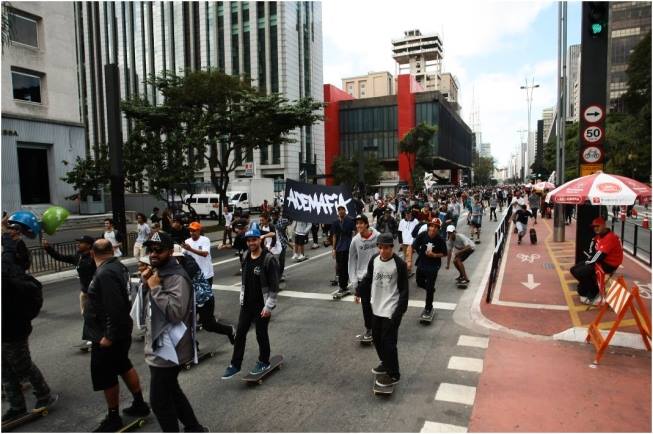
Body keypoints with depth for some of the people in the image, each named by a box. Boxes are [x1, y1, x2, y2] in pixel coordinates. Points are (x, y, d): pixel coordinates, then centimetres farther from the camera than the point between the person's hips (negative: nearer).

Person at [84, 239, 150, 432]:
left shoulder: (105, 274, -26)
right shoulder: (118, 266, 2)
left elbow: (114, 308, -30)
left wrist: (109, 336, -23)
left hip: (107, 336, -9)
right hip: (121, 330, 9)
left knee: (105, 376, 7)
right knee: (124, 366, 22)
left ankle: (113, 418, 23)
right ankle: (140, 404, 35)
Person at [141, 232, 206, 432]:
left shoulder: (176, 278, -22)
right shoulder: (158, 272, 9)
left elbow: (175, 312, -31)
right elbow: (151, 304, 15)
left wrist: (155, 287, -25)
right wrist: (145, 282, -2)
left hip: (168, 350, -10)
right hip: (159, 347, 10)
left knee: (159, 400, 2)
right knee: (171, 392, 23)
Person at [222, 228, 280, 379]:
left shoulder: (268, 259, -18)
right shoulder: (245, 256, 3)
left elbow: (274, 285, -16)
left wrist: (269, 306, -17)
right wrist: (242, 297, 14)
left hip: (262, 305, -6)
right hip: (246, 303, 6)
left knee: (261, 334, 8)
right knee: (240, 333, 9)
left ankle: (264, 362, 28)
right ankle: (235, 365, 22)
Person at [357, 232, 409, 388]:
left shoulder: (399, 264, -16)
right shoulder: (374, 260, -2)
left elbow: (404, 289, -12)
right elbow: (368, 279, 13)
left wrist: (401, 310, -16)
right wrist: (361, 292, 11)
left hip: (391, 309, -6)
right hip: (376, 307, 6)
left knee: (388, 342, -3)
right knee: (377, 338, 18)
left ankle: (393, 374, 13)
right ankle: (385, 363, 40)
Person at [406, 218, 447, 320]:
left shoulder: (440, 240, -16)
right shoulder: (422, 235, -14)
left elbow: (444, 254, -4)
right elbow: (412, 247, -9)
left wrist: (434, 255, -22)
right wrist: (409, 260, -14)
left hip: (433, 266, -3)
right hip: (421, 263, 3)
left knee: (429, 288, 1)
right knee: (419, 282, 20)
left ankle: (428, 309, 19)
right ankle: (431, 290, 51)